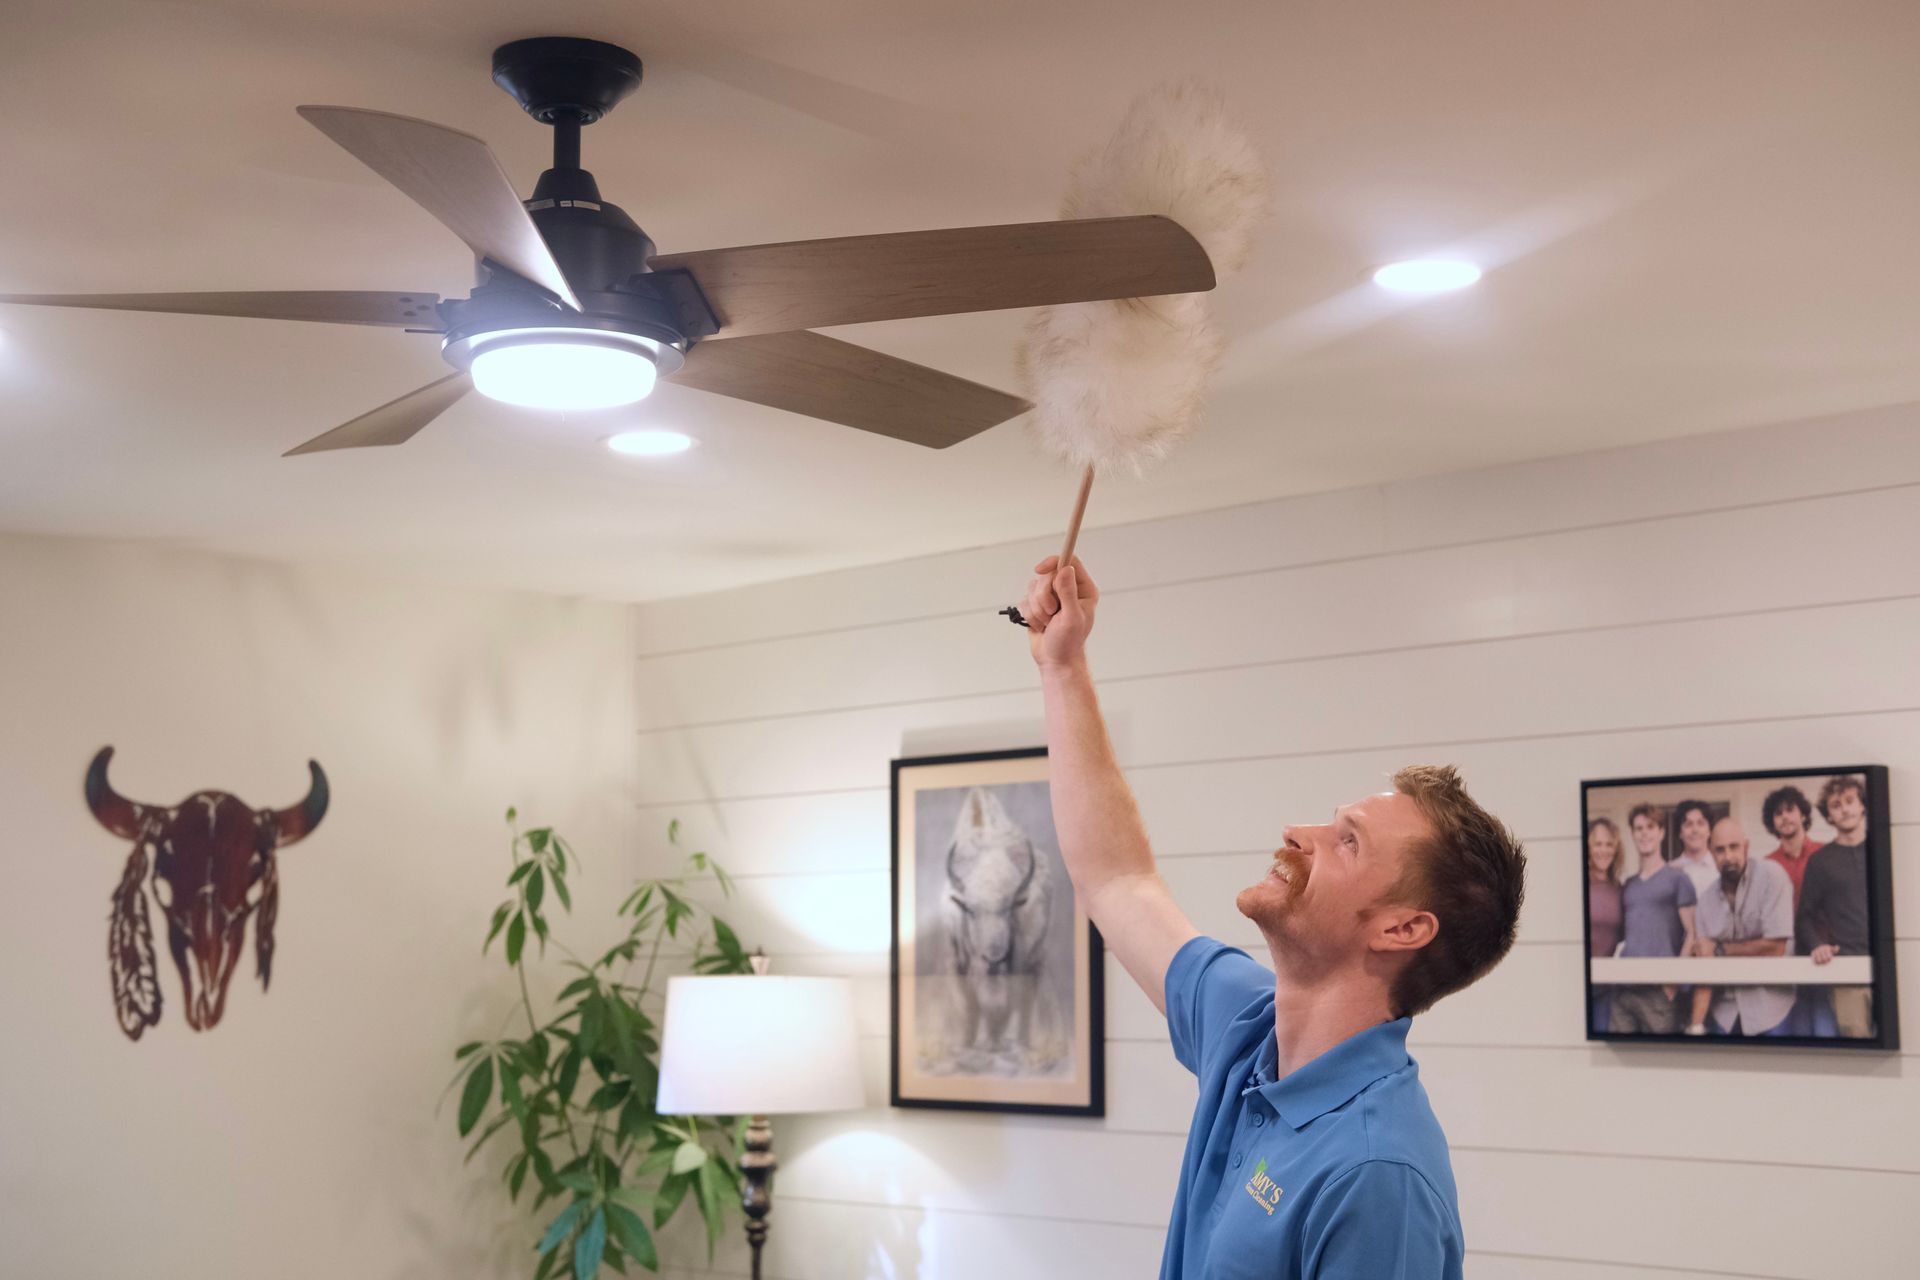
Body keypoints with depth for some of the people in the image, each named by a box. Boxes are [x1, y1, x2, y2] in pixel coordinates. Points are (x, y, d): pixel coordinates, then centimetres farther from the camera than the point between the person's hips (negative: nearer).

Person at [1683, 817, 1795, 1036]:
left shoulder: (1770, 876, -11)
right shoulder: (1707, 902, 2)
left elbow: (1775, 947, -16)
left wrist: (1719, 950, -6)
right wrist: (1695, 1026, -13)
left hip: (1768, 1006, -4)